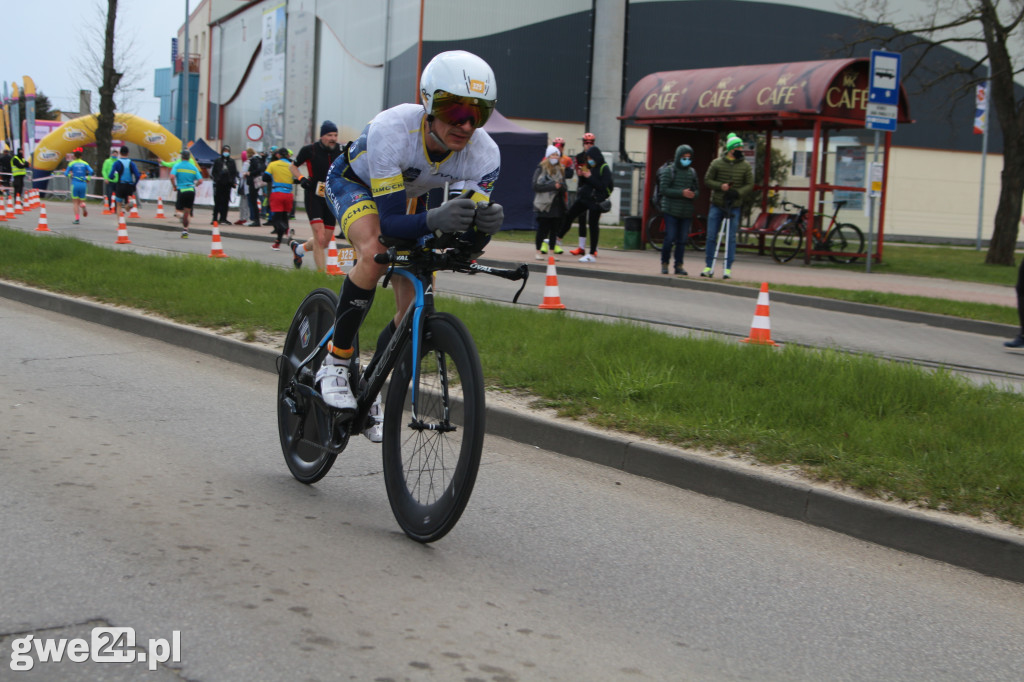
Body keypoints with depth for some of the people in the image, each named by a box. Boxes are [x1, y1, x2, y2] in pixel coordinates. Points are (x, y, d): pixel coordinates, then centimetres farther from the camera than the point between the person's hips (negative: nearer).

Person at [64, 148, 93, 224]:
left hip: (75, 183, -2)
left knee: (75, 202, 4)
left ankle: (77, 219, -5)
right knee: (81, 200, 14)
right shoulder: (85, 163, 6)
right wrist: (87, 179, 3)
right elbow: (91, 171, -8)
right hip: (83, 184, 2)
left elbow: (66, 173, 0)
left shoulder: (72, 163, 2)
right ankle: (83, 205, -24)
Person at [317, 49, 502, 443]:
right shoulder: (391, 129, -41)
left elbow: (468, 247, -28)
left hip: (409, 197, 4)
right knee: (376, 253, -37)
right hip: (355, 184, -4)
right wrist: (434, 220, -60)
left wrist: (483, 223, -50)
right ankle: (335, 361, -18)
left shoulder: (484, 155, -30)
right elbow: (389, 221, -41)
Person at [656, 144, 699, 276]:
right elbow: (663, 189, -10)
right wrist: (682, 193, -18)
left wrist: (693, 194, -7)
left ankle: (679, 265, 11)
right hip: (671, 210, -4)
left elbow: (696, 189, 18)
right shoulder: (669, 170, -2)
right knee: (670, 238, -8)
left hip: (686, 212, 4)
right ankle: (664, 264, 8)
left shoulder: (692, 172, 13)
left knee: (682, 240, 3)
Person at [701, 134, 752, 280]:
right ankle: (708, 266, 11)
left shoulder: (745, 166, 2)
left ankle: (728, 268, 8)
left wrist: (737, 193, -16)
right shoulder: (717, 163, 1)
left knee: (731, 239, 1)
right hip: (716, 205, 0)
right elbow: (707, 180, 4)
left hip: (734, 207, 0)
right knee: (711, 237, 2)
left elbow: (750, 185, 1)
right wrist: (720, 186, -14)